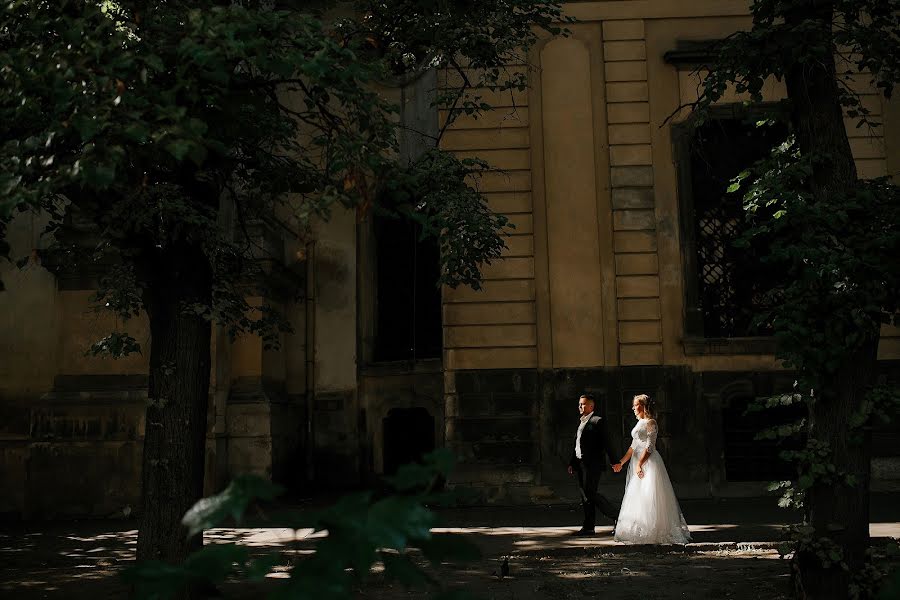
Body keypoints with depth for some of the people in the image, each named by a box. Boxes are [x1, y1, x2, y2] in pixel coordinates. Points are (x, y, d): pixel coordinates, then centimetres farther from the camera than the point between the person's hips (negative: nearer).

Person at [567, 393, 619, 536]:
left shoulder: (597, 421, -8)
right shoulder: (582, 422, 18)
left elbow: (606, 443, -13)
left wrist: (614, 462, -16)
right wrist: (572, 463, 17)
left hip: (592, 464, -9)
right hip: (580, 464, 9)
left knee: (590, 493, -11)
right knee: (585, 495, 9)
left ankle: (616, 516, 2)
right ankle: (588, 528, 14)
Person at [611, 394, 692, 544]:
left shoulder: (650, 423, -9)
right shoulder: (640, 423, 18)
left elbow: (649, 447, -17)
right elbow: (633, 447, 20)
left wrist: (640, 464, -25)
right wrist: (621, 462, 18)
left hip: (648, 463, -9)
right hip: (637, 464, 9)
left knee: (648, 498, -6)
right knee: (636, 498, 10)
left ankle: (653, 533, 0)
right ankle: (640, 532, 15)